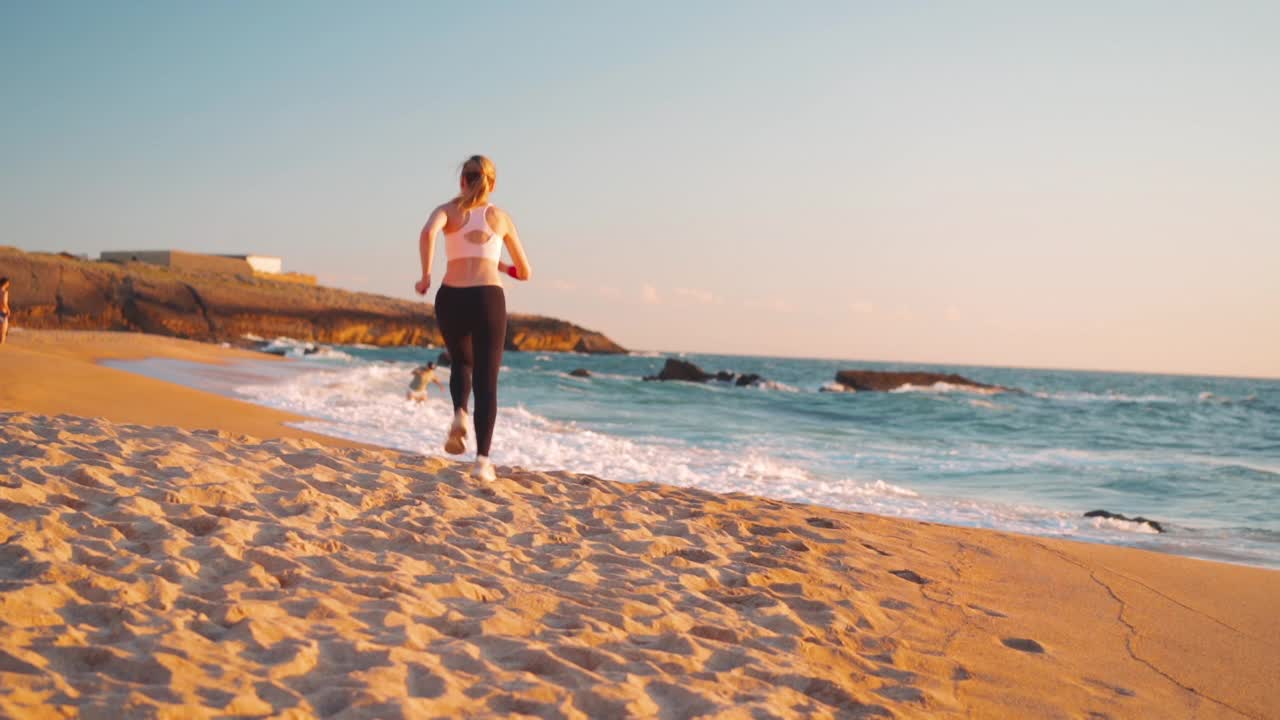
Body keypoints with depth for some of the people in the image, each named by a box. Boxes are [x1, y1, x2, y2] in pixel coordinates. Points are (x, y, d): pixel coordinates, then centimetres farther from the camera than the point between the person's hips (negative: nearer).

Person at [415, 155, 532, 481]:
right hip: (487, 297, -1)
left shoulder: (448, 210, 11)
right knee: (486, 380, 2)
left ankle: (459, 415, -1)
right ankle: (482, 460, -8)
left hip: (451, 298, 1)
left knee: (461, 363, 27)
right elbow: (525, 272, 20)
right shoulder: (501, 217, 15)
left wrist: (425, 276, -9)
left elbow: (428, 232, -15)